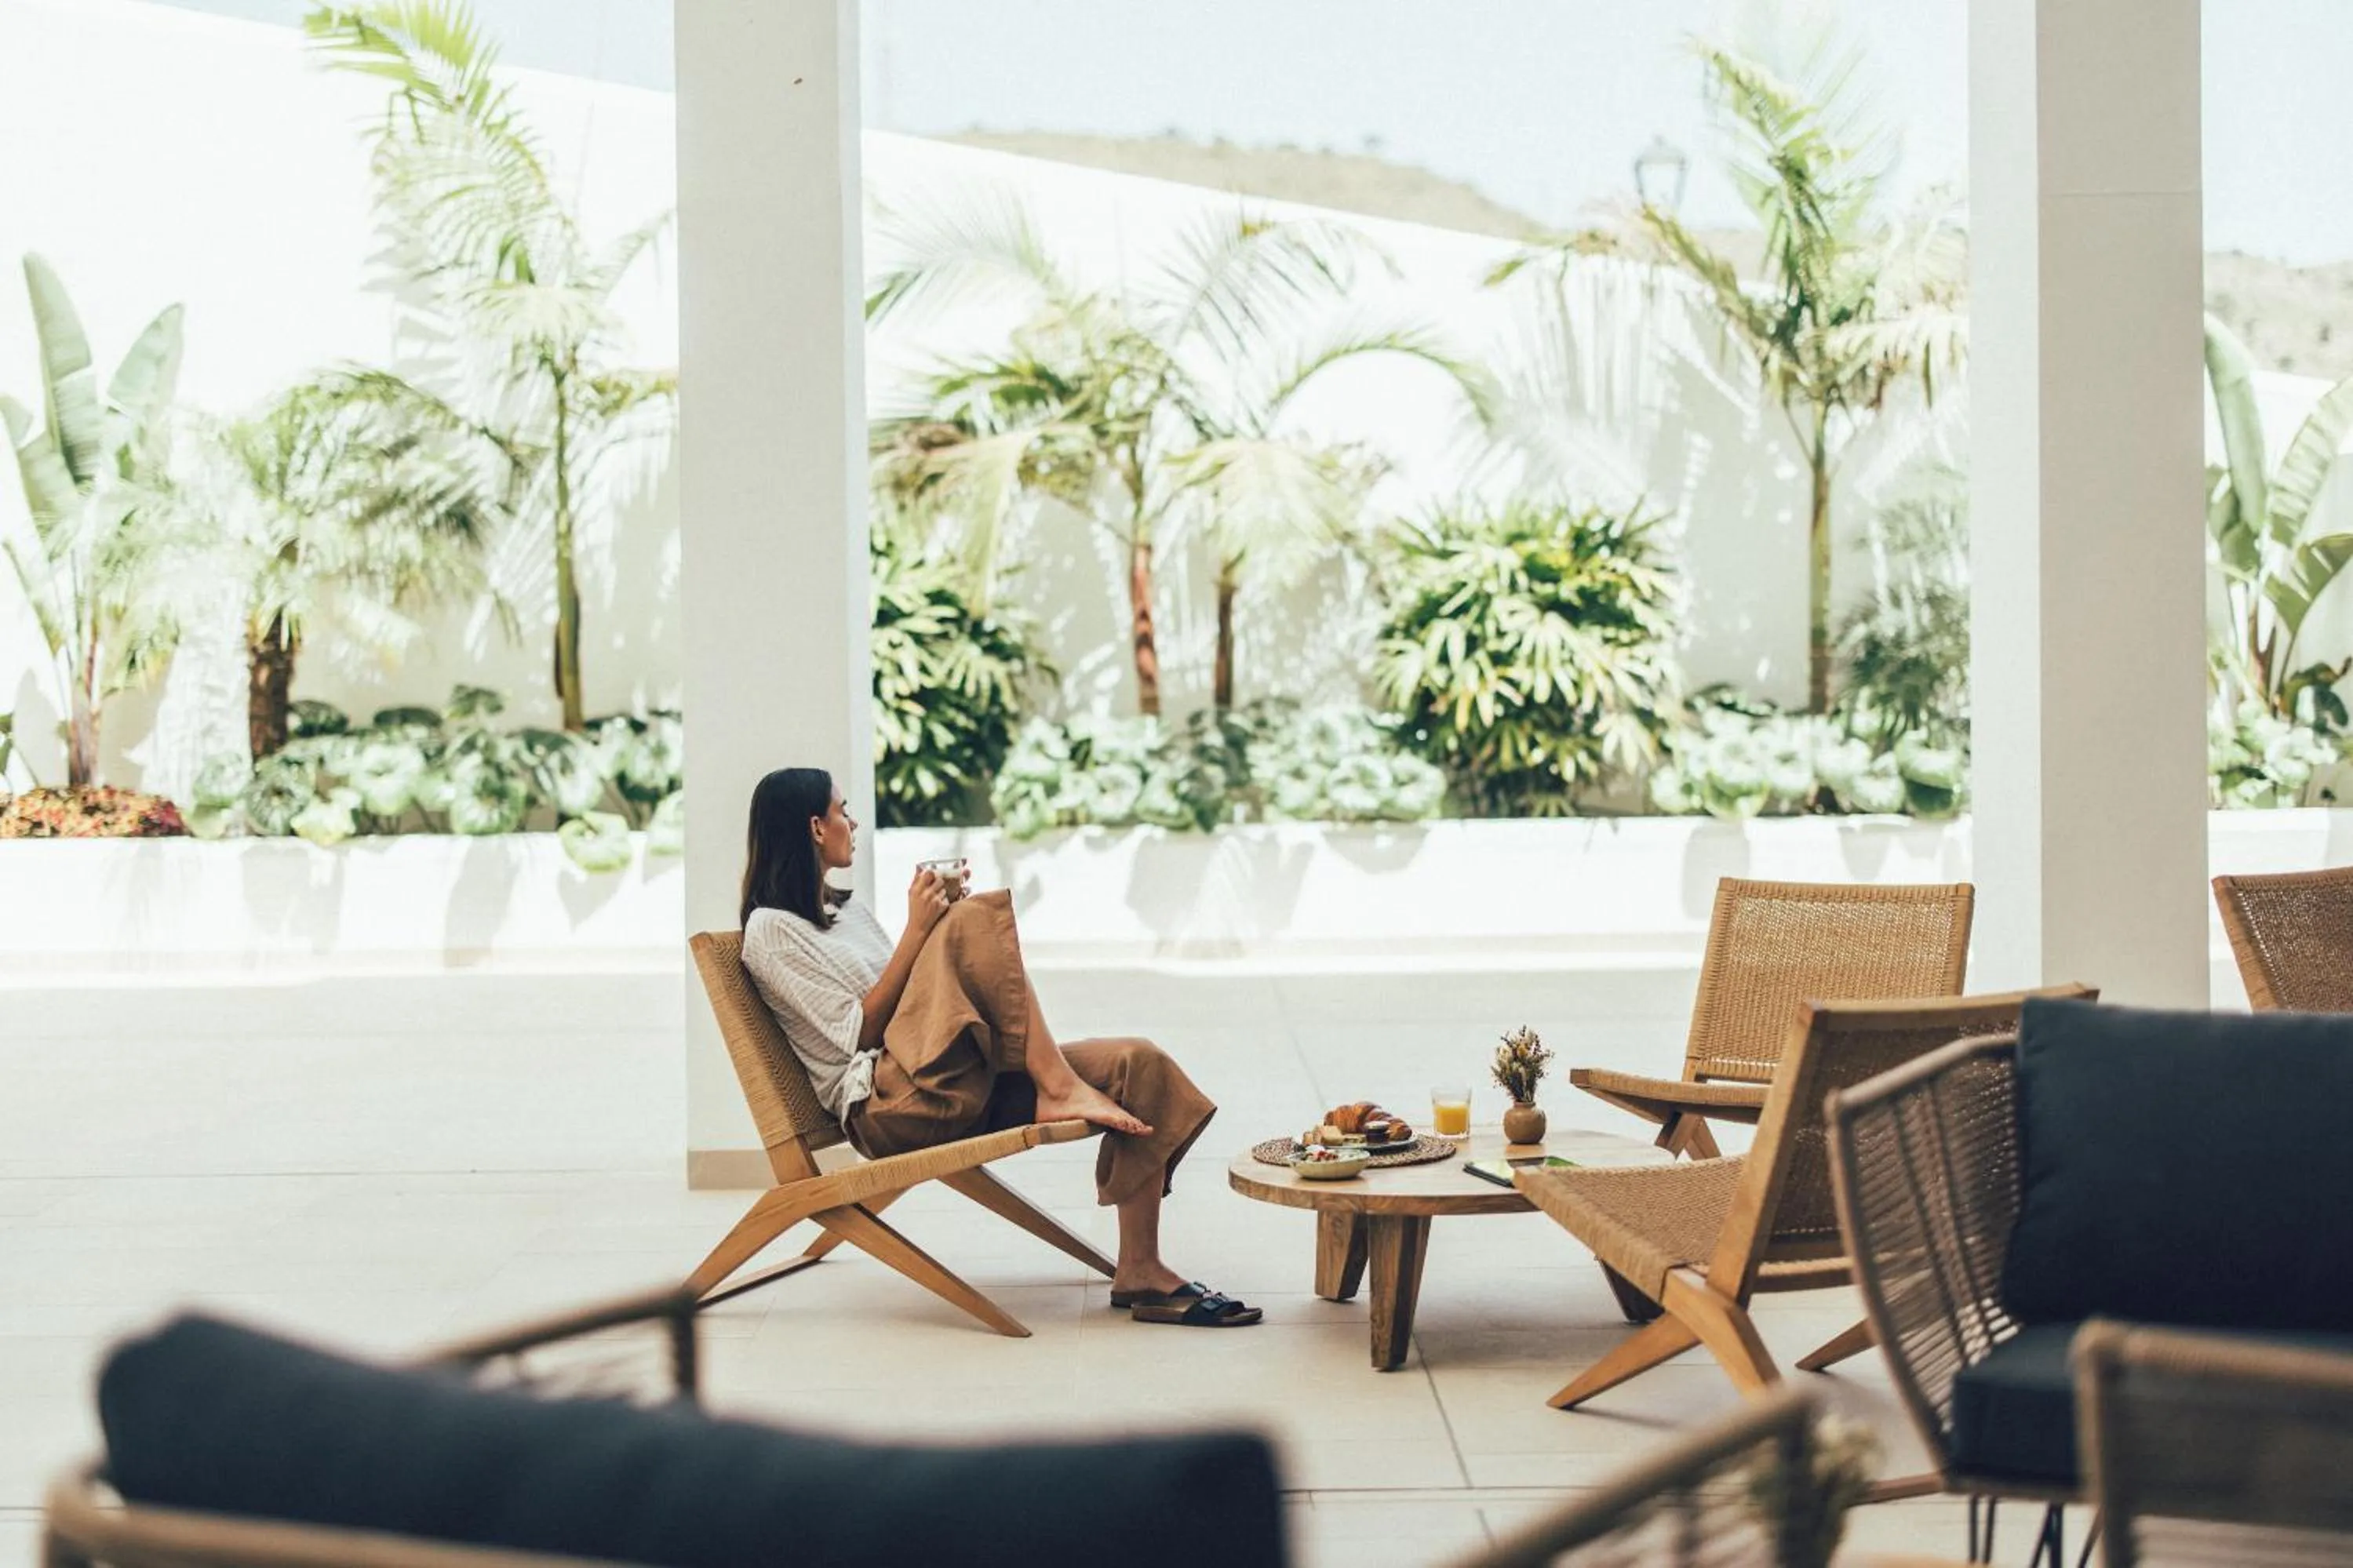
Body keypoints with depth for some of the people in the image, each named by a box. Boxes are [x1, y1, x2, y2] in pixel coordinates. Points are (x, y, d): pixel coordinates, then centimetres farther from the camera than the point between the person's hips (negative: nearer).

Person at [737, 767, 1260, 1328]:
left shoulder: (847, 909, 27)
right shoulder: (771, 930, 0)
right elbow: (860, 1031, -10)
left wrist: (940, 920, 10)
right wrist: (918, 931, -11)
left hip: (963, 1086, 8)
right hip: (886, 1107, -8)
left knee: (1139, 1066, -11)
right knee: (976, 920, -26)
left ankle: (1141, 1274, -15)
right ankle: (1058, 1089, -25)